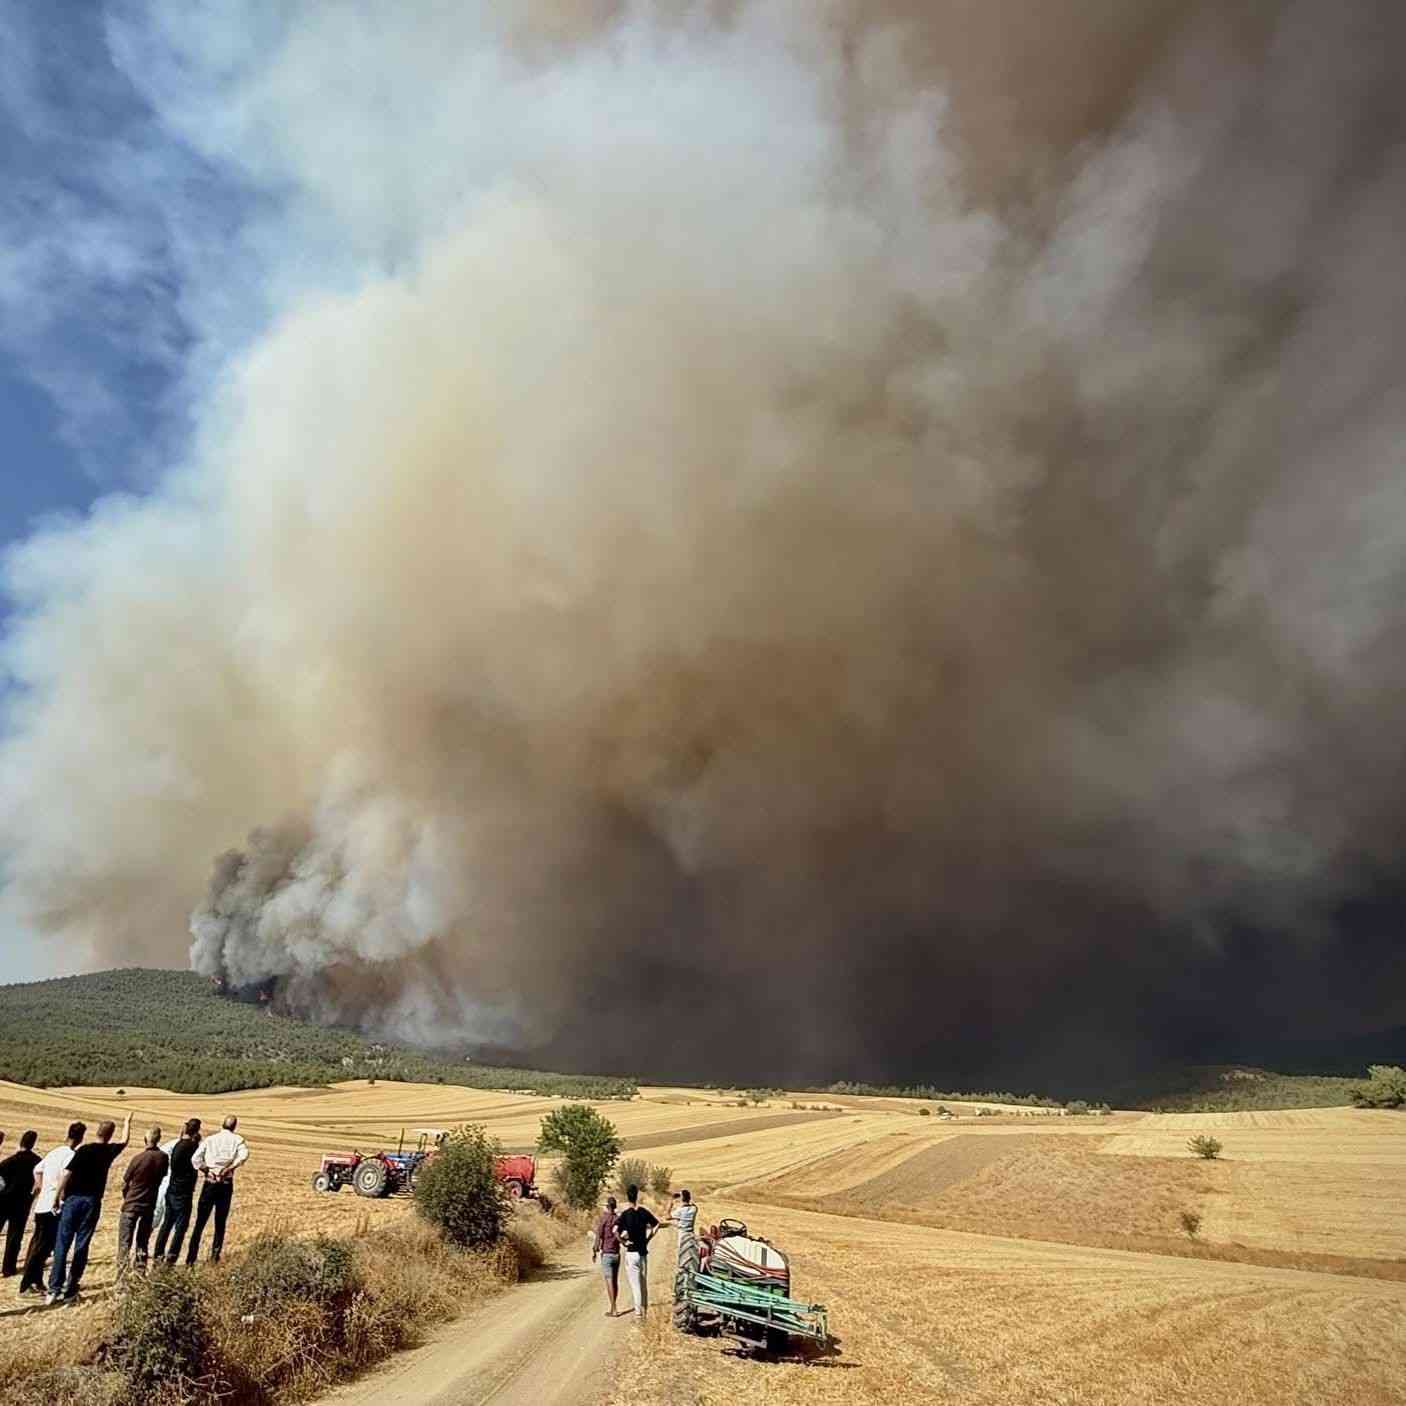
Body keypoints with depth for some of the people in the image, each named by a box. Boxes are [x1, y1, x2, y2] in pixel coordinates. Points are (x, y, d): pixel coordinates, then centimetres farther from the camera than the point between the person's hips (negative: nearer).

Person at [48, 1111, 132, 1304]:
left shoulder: (85, 1150, -8)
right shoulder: (111, 1151, 2)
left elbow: (66, 1174, -16)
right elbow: (125, 1141, 25)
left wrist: (60, 1196, -3)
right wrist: (127, 1122, 39)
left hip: (73, 1199, -2)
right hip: (92, 1202, 2)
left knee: (62, 1244, 3)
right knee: (82, 1246, 8)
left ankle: (55, 1288, -2)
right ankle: (70, 1290, 9)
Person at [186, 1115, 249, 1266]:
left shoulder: (210, 1139, 4)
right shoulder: (237, 1139, 1)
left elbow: (195, 1159, -10)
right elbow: (243, 1156, -19)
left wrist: (205, 1171, -5)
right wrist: (229, 1168, -12)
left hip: (210, 1184, 0)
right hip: (226, 1185, 0)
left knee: (200, 1222, 10)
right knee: (220, 1223, 14)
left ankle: (190, 1259, 11)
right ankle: (214, 1256, 12)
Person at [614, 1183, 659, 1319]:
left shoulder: (624, 1214, -13)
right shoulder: (644, 1212, 0)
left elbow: (615, 1230, -28)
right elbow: (656, 1225, 10)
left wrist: (623, 1242, -15)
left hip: (631, 1252, -4)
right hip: (643, 1251, 4)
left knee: (635, 1282, 3)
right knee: (644, 1282, 16)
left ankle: (638, 1311, 4)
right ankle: (644, 1308, 24)